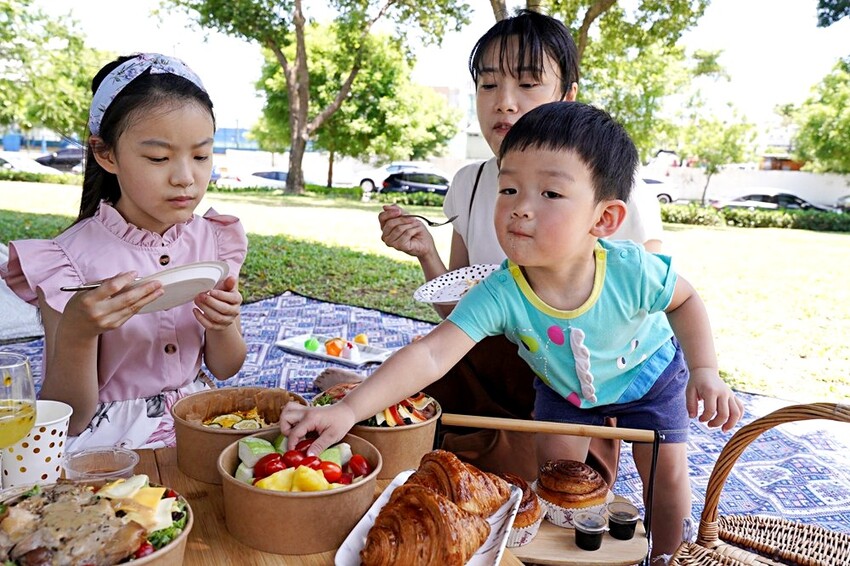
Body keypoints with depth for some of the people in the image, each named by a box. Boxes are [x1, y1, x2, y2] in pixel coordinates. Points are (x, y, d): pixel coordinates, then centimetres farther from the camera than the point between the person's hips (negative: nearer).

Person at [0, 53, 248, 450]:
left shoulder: (214, 240, -1)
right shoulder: (69, 259, -11)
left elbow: (224, 369, 8)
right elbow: (67, 420, -8)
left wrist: (223, 324, -14)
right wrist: (76, 332, -25)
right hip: (111, 443, -3)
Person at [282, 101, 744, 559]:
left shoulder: (632, 271, -38)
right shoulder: (500, 295, -39)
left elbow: (685, 300, -14)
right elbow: (430, 355, -48)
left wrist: (705, 371, -21)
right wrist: (349, 410, -57)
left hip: (648, 374, 0)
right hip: (564, 386, 1)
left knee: (665, 471, 3)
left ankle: (668, 556, 33)